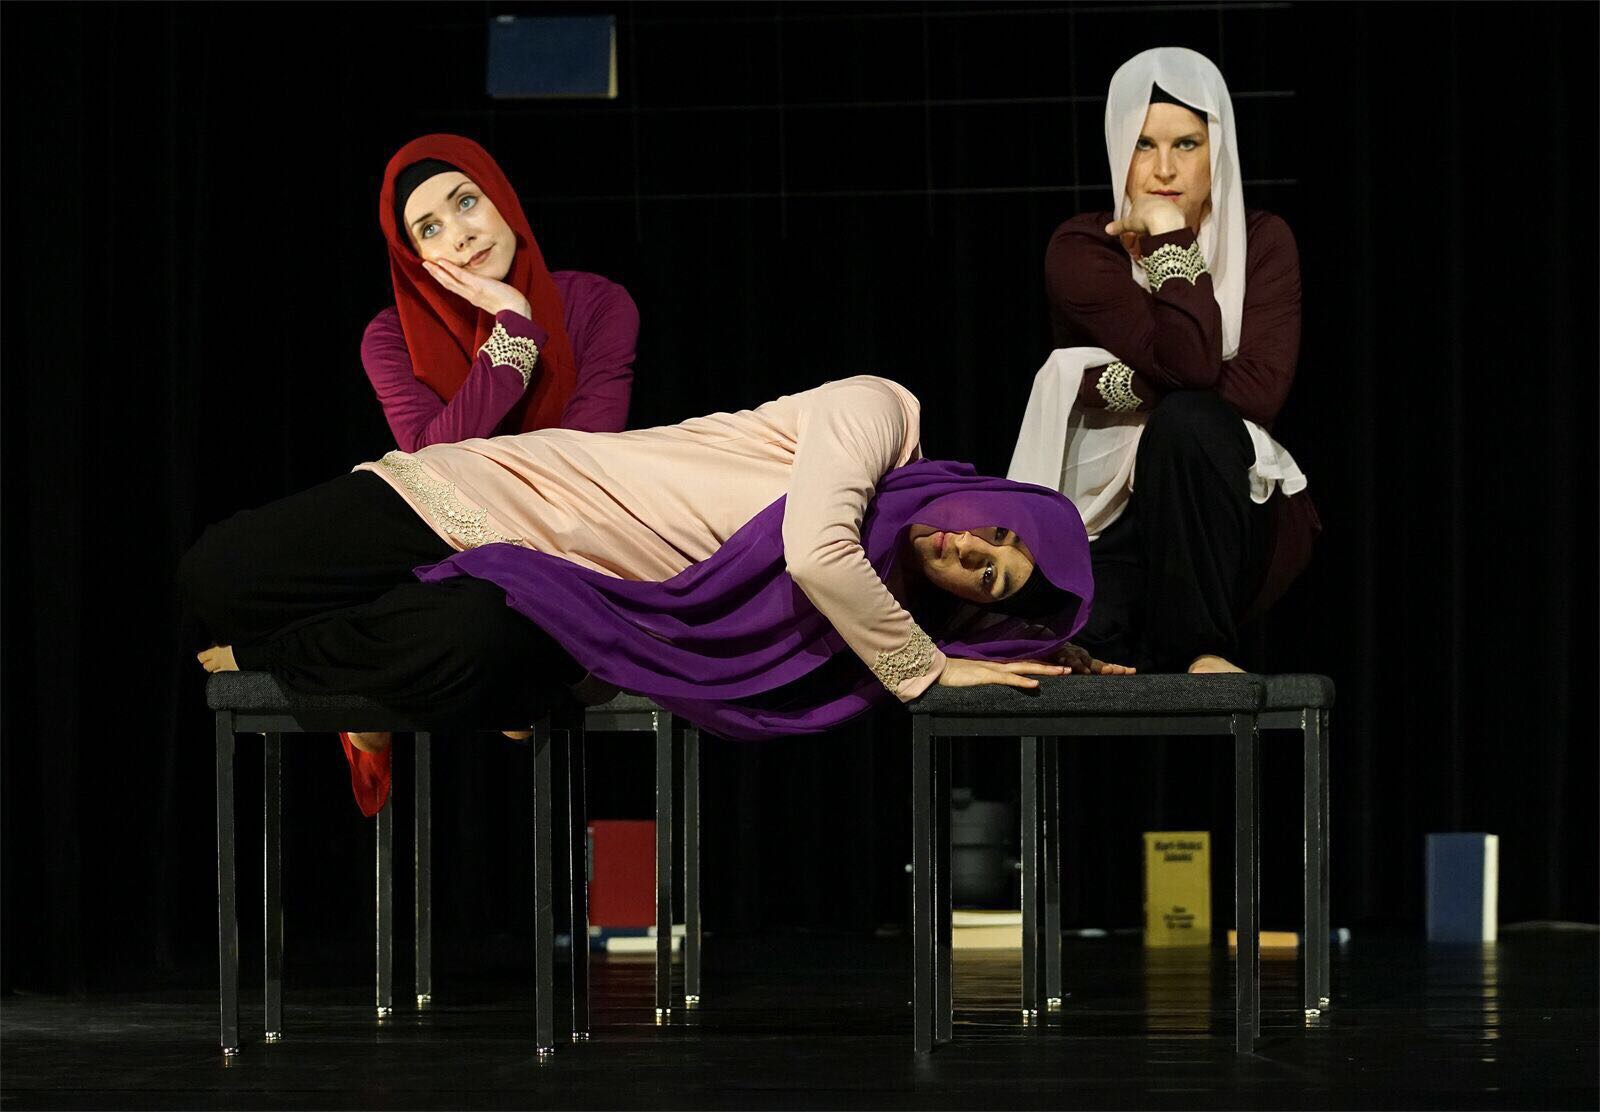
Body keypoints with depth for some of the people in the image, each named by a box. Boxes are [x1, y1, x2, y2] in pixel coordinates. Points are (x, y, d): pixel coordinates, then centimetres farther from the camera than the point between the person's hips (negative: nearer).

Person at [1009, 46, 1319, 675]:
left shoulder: (1261, 242, 0)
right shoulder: (1082, 252, -7)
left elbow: (1260, 389, -16)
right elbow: (1190, 366, -22)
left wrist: (1116, 386, -18)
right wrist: (1171, 236, -20)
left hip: (1223, 523, 2)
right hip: (1117, 526, -2)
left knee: (1186, 423, -33)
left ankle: (1200, 648, -20)